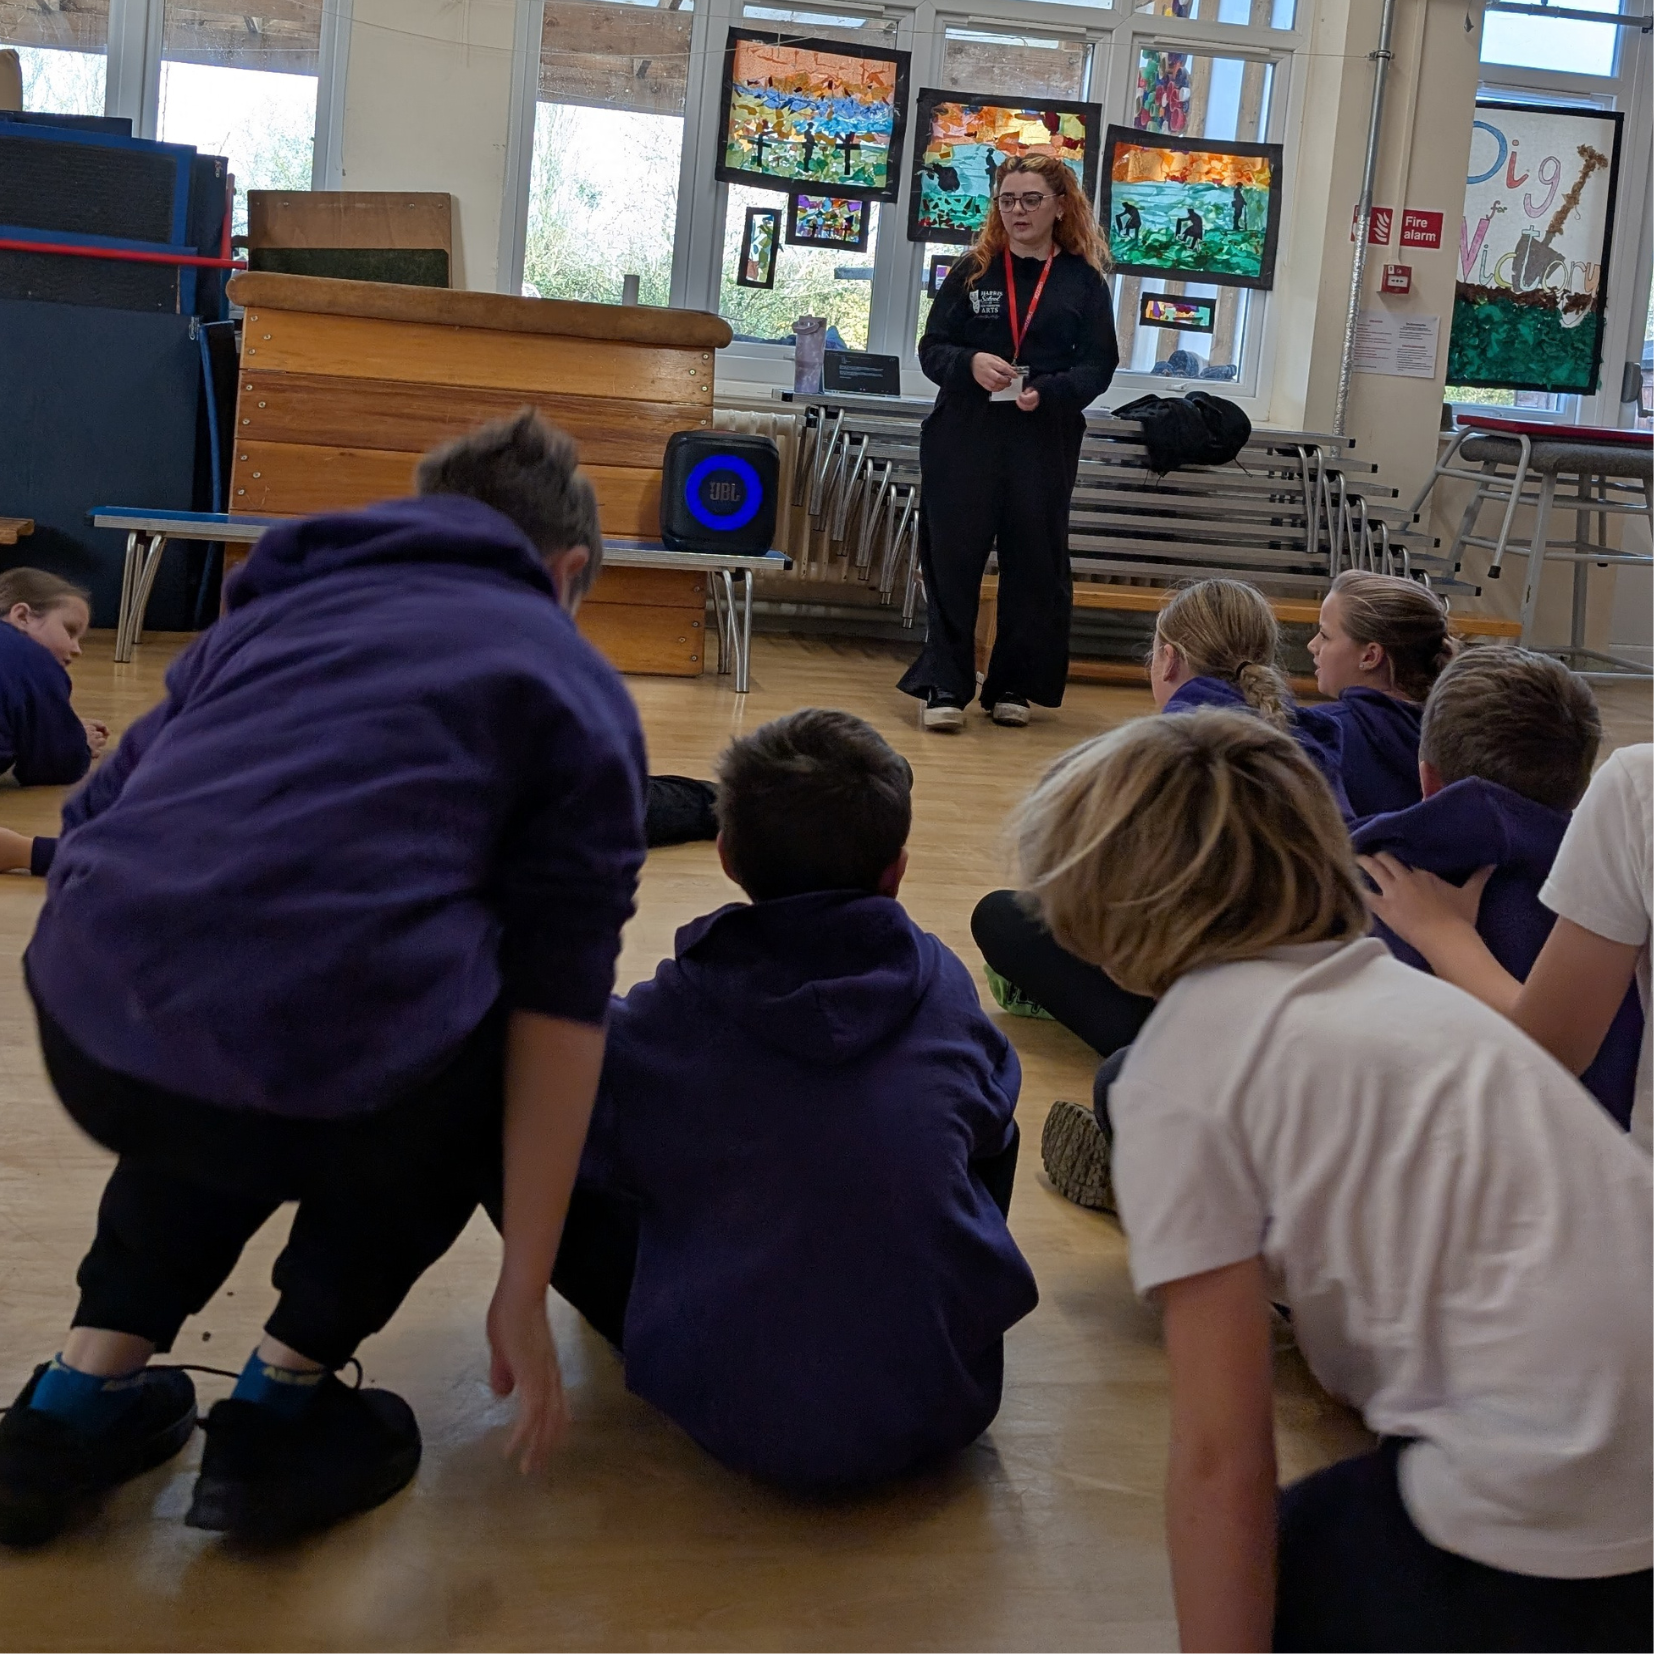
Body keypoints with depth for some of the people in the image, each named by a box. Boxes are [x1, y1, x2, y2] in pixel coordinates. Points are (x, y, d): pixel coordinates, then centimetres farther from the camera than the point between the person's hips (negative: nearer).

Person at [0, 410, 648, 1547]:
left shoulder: (280, 599, 27)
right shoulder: (574, 683, 14)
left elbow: (99, 820, 29)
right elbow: (560, 1005, 6)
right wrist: (523, 1290, 11)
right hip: (328, 1084, -5)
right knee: (482, 1052, 29)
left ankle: (91, 1384, 29)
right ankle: (285, 1404, 23)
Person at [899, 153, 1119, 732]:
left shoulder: (1083, 279, 5)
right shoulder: (973, 270, 8)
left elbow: (1099, 365, 1)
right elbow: (931, 349, 4)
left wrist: (1048, 391, -18)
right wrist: (970, 364, -17)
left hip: (1044, 443, 0)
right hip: (964, 438, 0)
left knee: (1034, 564, 4)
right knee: (952, 559, -3)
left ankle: (1013, 686, 15)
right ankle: (943, 687, 2)